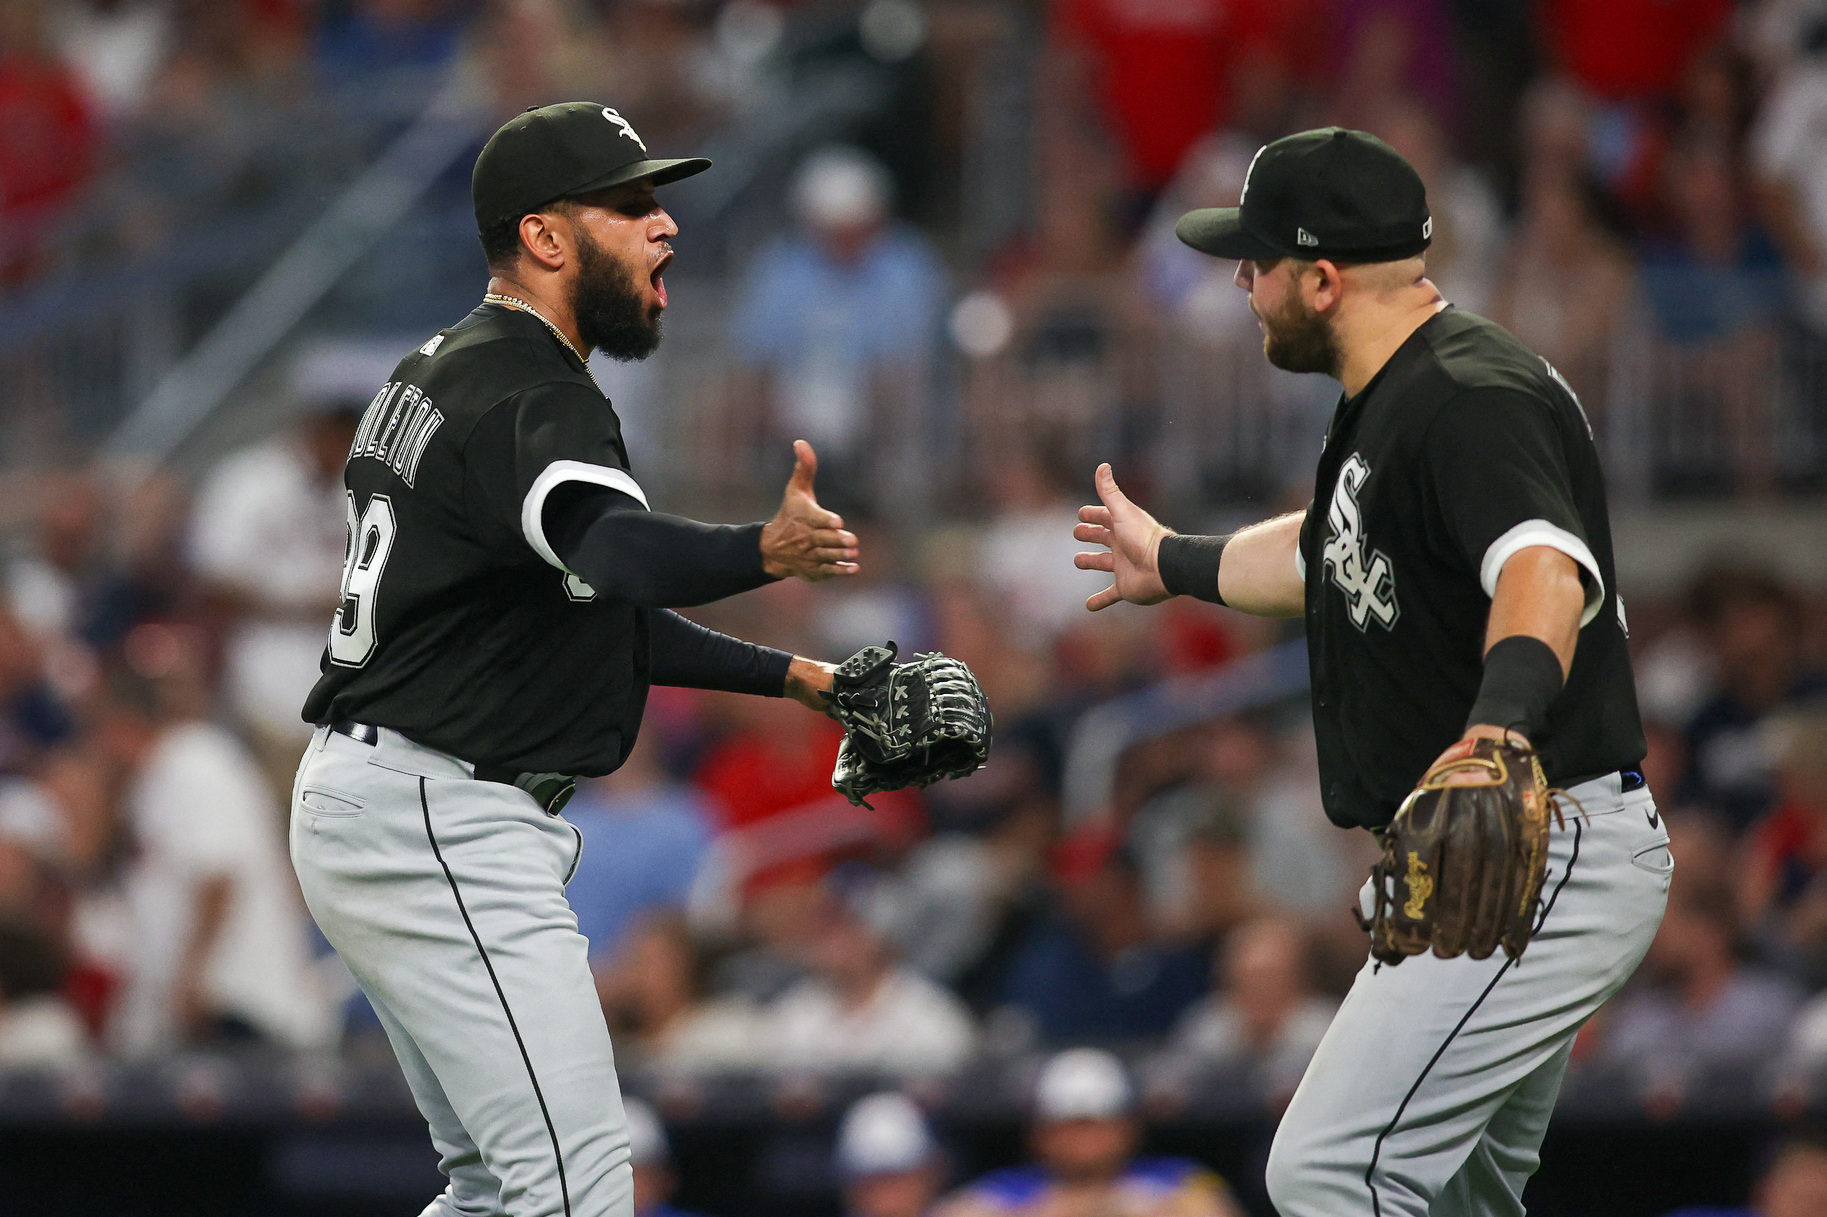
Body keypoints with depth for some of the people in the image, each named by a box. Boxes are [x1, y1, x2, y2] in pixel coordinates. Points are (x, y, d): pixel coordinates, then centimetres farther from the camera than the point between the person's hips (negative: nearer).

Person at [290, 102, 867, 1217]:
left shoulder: (441, 378, 17)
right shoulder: (531, 398, -16)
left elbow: (597, 611, 24)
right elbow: (609, 550, -39)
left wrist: (792, 676, 20)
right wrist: (764, 553, -57)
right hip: (438, 827, -11)